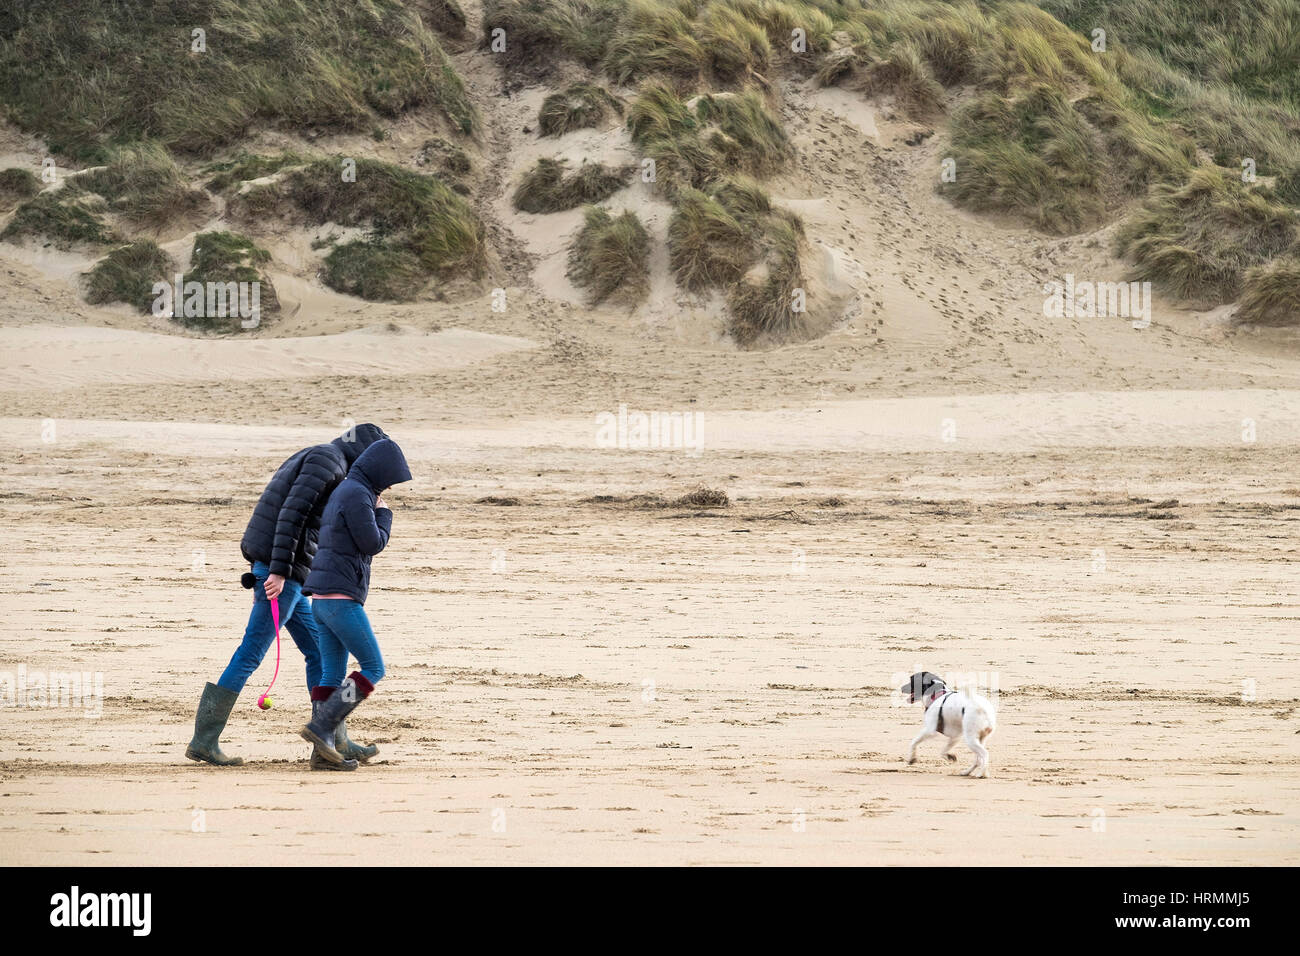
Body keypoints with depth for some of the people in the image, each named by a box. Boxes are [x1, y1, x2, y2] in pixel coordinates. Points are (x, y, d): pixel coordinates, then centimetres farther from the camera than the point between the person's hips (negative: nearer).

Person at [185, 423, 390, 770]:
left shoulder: (311, 459, 23)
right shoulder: (328, 460, -9)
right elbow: (292, 513, -19)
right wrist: (279, 571, -23)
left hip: (285, 572, 10)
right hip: (282, 571, -10)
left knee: (319, 652, 12)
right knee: (250, 654, -7)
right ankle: (204, 740, -5)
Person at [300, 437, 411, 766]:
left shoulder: (342, 493, 20)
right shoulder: (356, 494, -12)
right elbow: (372, 544, -11)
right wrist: (384, 515, 5)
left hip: (323, 599, 10)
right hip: (339, 595, -10)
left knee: (333, 676, 5)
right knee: (373, 668, -6)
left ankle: (326, 748, -2)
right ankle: (322, 726, -13)